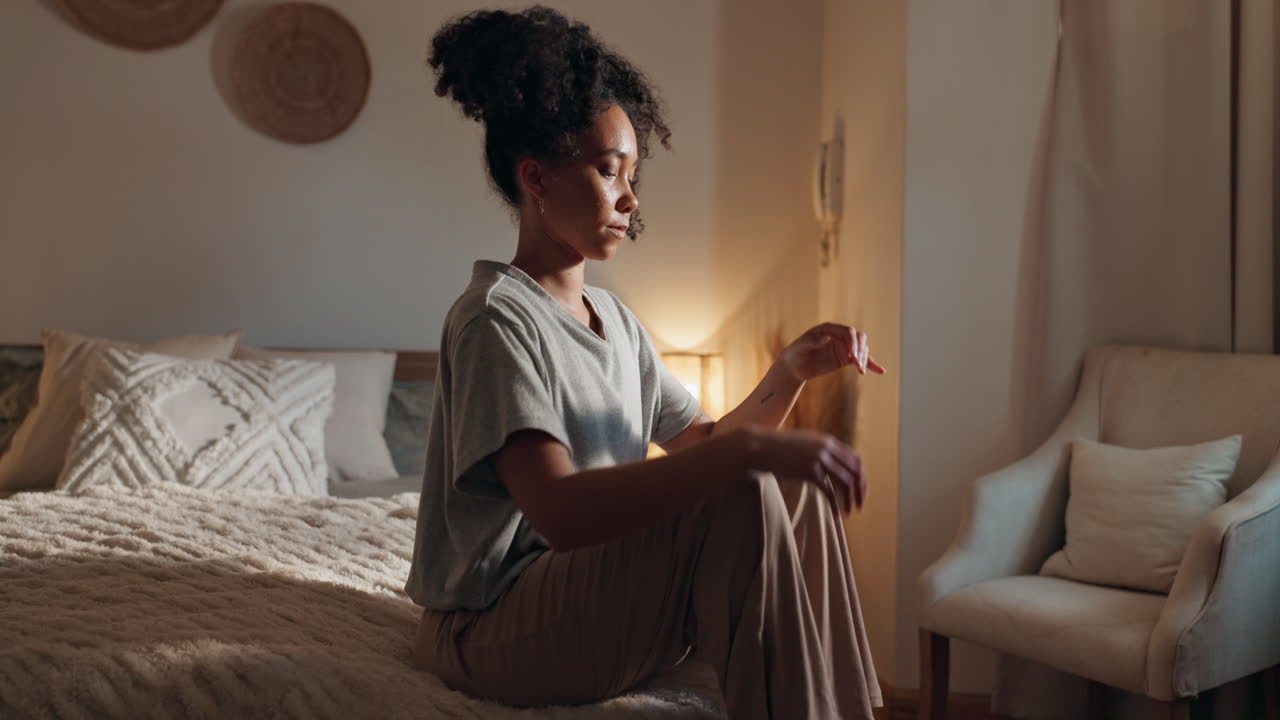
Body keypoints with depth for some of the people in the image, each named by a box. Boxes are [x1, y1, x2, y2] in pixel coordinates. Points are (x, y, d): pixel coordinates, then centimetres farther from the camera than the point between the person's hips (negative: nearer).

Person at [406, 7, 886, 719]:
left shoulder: (615, 318, 12)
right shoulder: (496, 318, -17)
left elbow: (703, 442, 12)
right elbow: (559, 511, -31)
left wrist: (791, 371, -4)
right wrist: (747, 449, -37)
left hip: (595, 598, 9)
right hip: (496, 630, -8)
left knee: (796, 481, 0)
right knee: (741, 494, -25)